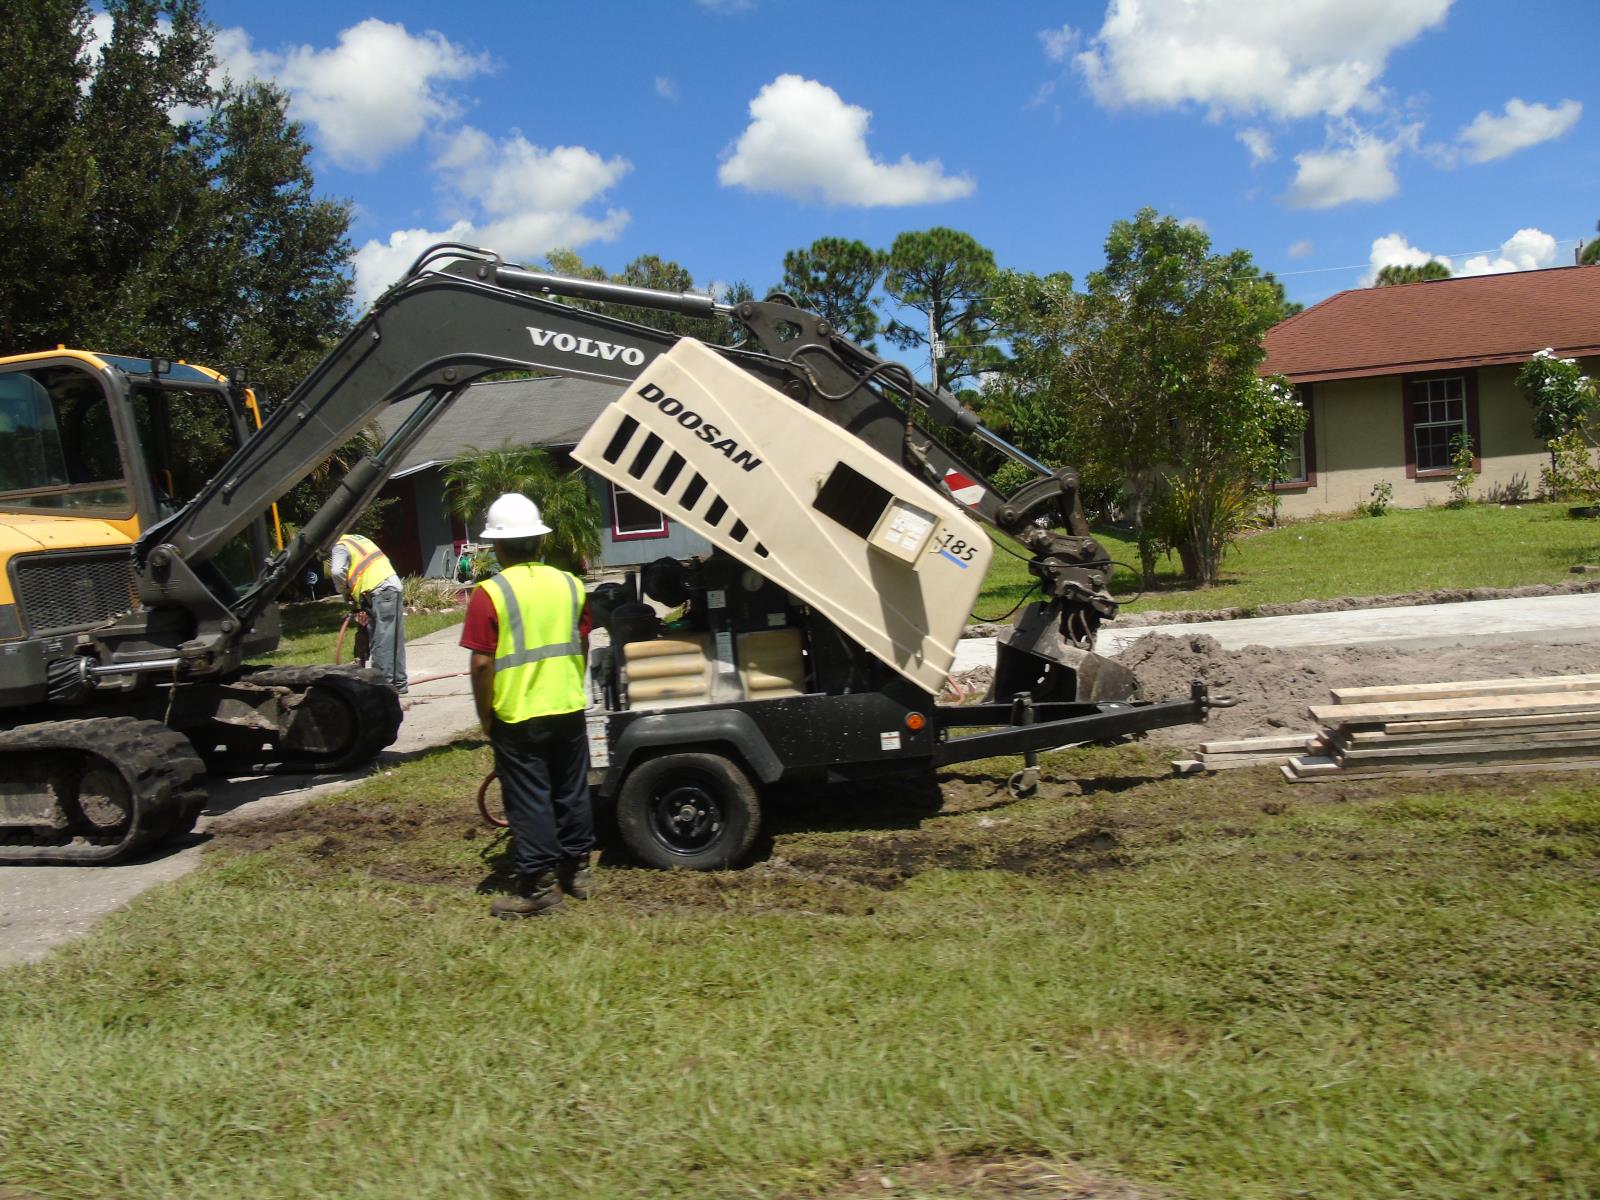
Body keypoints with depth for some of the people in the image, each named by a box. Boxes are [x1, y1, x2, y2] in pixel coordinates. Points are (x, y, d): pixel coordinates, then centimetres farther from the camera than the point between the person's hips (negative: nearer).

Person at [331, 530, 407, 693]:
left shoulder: (340, 547, 1)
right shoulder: (357, 539, 26)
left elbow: (337, 571, -18)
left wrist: (344, 593, 2)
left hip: (379, 591, -9)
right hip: (393, 587, 9)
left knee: (382, 639, -8)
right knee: (394, 640, 10)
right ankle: (399, 683, 14)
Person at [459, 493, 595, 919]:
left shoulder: (490, 593, -13)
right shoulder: (569, 584, 3)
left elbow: (481, 663, -15)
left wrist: (485, 716, -4)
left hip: (518, 717, -5)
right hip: (569, 709, 5)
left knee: (529, 802, 4)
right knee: (572, 793, 16)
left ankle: (540, 887, 9)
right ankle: (577, 871, 28)